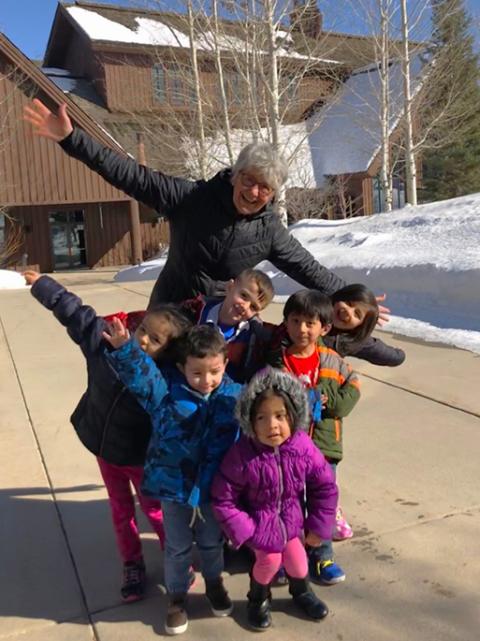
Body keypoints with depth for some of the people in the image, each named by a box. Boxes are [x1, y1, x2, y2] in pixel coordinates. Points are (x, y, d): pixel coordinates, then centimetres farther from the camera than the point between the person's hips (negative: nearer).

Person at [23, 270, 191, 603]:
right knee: (121, 510, 21)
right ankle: (133, 567, 41)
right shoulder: (106, 341, -21)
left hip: (141, 456, -4)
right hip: (104, 447, 5)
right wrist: (42, 284, -1)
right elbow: (76, 312, -10)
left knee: (154, 510, 16)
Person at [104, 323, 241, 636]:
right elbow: (141, 374, -29)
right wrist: (125, 348, -47)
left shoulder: (234, 396, -11)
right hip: (173, 484, -1)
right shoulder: (166, 390, -16)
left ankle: (215, 584, 53)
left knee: (212, 542, 25)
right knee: (177, 546, 20)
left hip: (212, 487, 2)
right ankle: (177, 596, 44)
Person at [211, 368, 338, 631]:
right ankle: (258, 599, 34)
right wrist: (243, 531, -17)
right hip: (259, 523, -3)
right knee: (269, 560, -2)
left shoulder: (303, 448, -23)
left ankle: (302, 592, 49)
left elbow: (325, 487, -7)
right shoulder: (242, 456, -31)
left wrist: (319, 526, -4)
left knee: (297, 558, 13)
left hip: (291, 520, 3)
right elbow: (223, 499, -19)